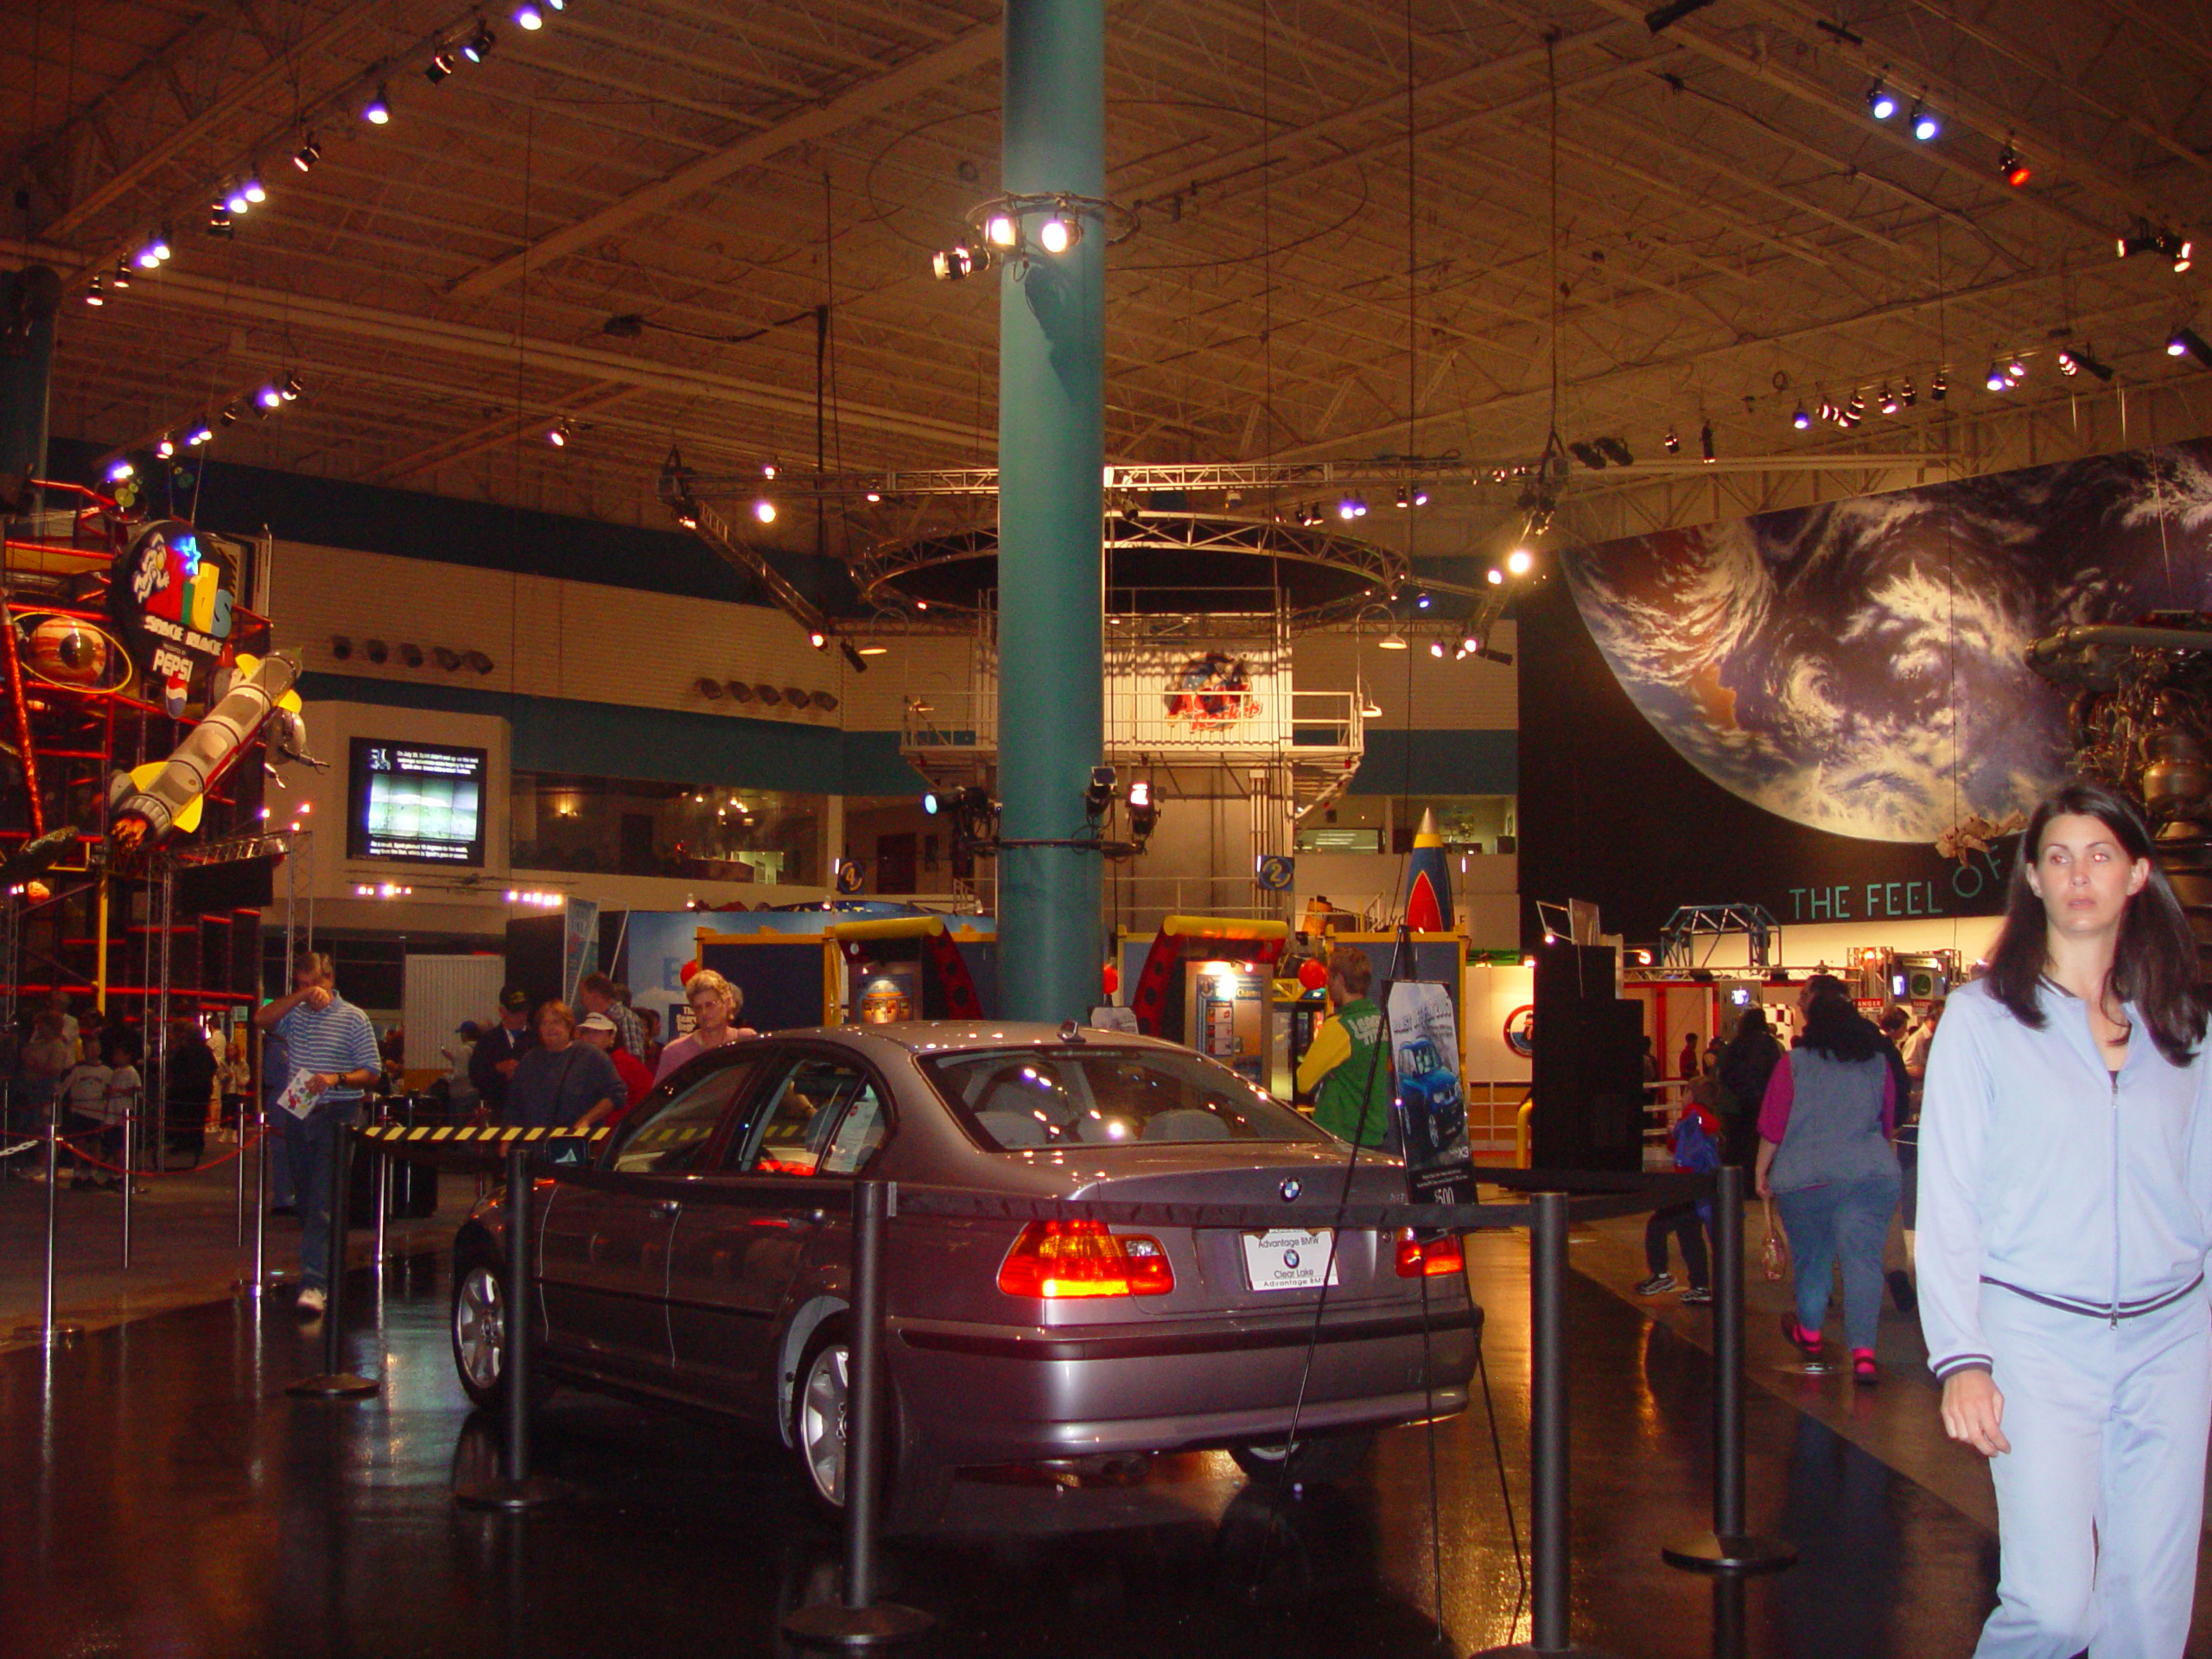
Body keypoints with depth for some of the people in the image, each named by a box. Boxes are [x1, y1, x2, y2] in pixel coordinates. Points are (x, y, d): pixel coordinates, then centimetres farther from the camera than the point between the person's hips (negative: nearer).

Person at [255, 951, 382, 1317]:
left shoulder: (353, 1018, -1)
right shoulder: (295, 1014, 11)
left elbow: (372, 1072, -3)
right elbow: (262, 1019, -9)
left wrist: (336, 1079, -20)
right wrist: (302, 996, -14)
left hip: (337, 1116, -5)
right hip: (299, 1117, 5)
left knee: (323, 1202, -13)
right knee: (307, 1200, 11)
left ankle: (315, 1284, -19)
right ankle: (331, 1268, 26)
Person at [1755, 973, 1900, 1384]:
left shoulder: (1794, 1064, -4)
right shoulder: (1877, 1064, 6)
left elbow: (1773, 1127, -2)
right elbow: (1888, 1124, 17)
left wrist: (1762, 1170, 9)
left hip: (1806, 1176, -1)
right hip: (1872, 1174, 1)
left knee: (1811, 1256, 15)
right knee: (1863, 1259, -4)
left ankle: (1809, 1331, 35)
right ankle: (1863, 1351, -16)